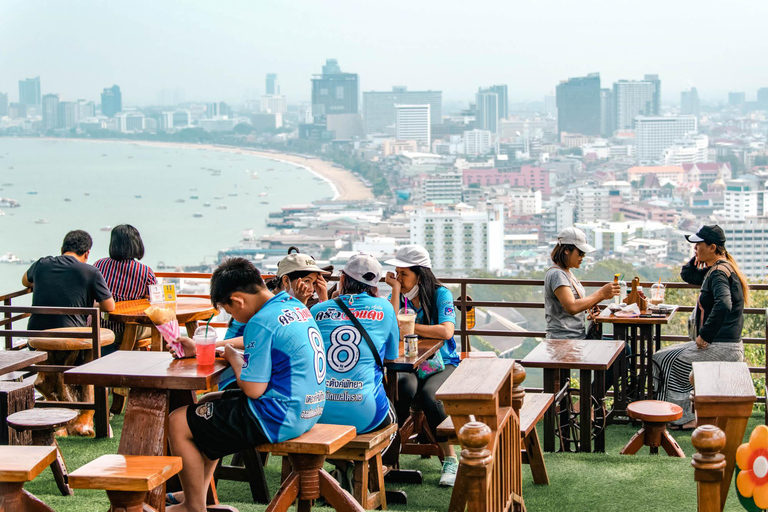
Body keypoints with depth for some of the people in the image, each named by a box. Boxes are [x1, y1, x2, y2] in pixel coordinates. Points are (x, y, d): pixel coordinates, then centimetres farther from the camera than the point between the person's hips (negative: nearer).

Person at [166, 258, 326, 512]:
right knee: (208, 403, 27)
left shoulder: (262, 322, -21)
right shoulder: (294, 306, 8)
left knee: (178, 423, -1)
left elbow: (253, 388, -21)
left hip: (278, 420, -10)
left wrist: (233, 357, -2)